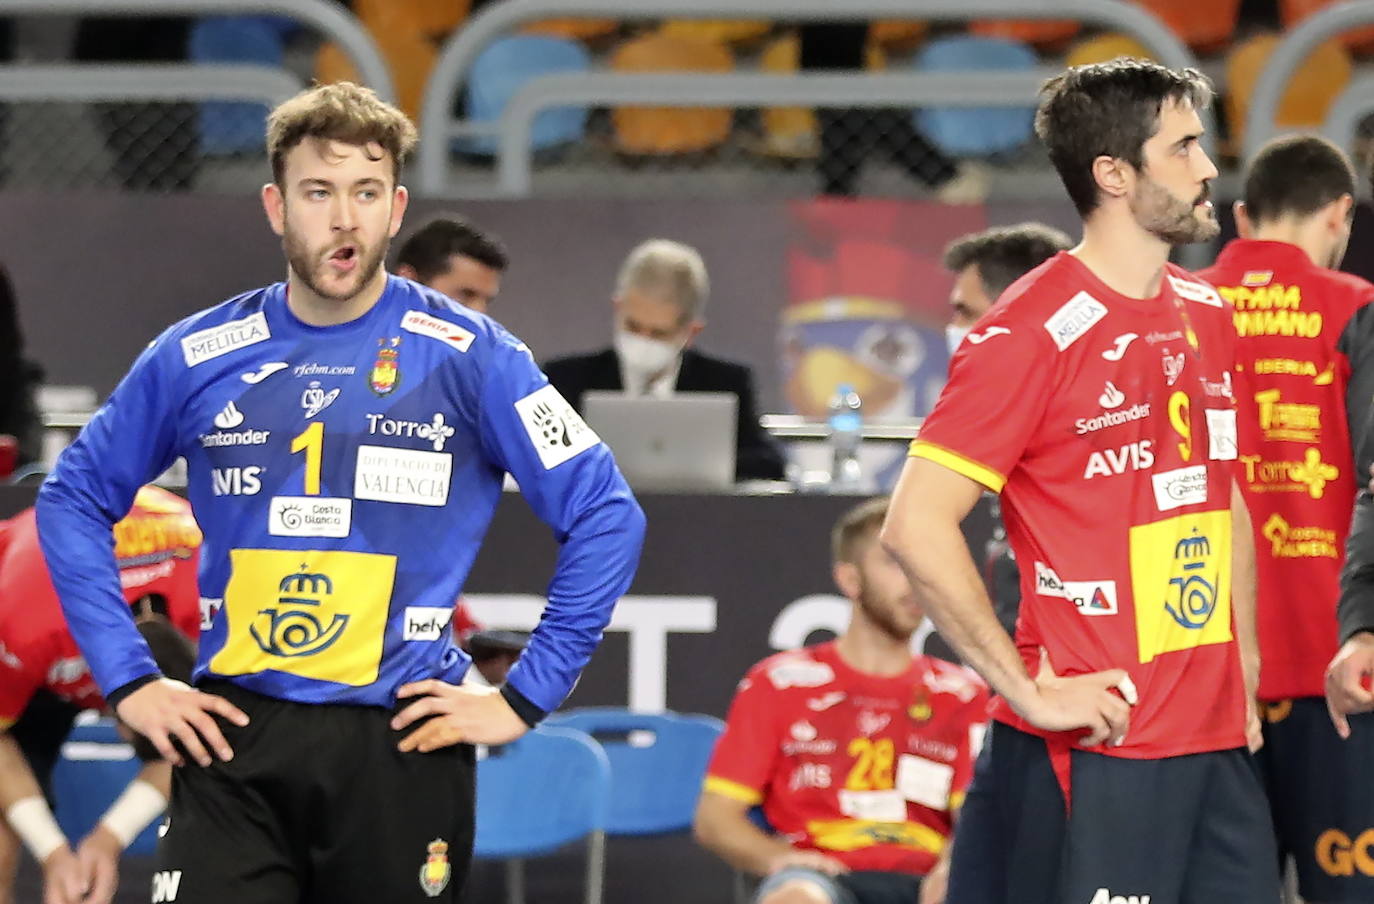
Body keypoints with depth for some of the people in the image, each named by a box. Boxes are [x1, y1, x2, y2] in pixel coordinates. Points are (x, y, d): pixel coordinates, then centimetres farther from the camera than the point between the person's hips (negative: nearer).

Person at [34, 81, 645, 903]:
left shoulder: (470, 358, -3)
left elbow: (607, 517, -1)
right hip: (235, 743, 1)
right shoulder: (198, 358, 3)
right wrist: (128, 680, 5)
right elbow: (74, 498, 13)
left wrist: (525, 698, -4)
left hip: (403, 744, -1)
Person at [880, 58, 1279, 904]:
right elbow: (917, 527, -16)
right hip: (1093, 752, -7)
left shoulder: (1208, 316, 11)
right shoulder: (1031, 333, -11)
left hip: (1218, 740, 7)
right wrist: (1030, 690, -16)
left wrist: (1243, 668, 14)